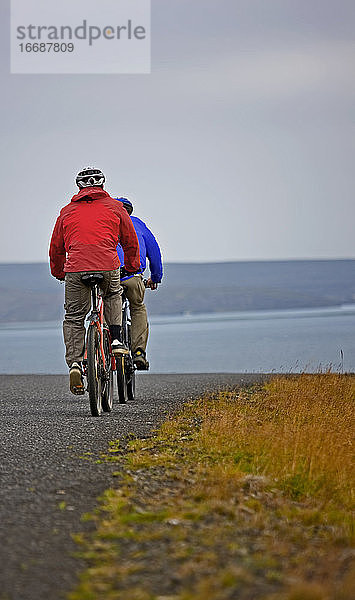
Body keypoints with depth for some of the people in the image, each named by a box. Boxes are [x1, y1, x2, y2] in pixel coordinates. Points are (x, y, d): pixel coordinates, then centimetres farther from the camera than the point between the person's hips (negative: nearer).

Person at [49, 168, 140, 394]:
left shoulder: (68, 211, 22)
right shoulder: (115, 207, 18)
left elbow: (56, 248, 27)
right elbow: (131, 242, 23)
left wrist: (59, 273, 42)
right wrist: (133, 267, 39)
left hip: (75, 269, 0)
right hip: (108, 266, 0)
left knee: (73, 318, 12)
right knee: (113, 296, 31)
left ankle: (74, 363, -4)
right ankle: (116, 340, 17)